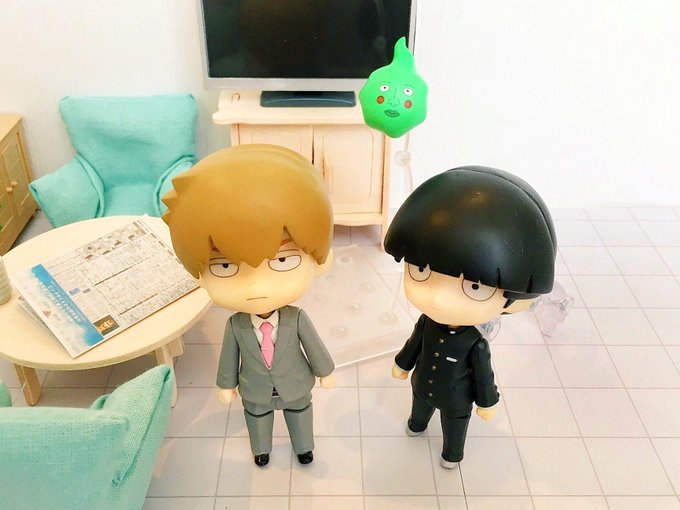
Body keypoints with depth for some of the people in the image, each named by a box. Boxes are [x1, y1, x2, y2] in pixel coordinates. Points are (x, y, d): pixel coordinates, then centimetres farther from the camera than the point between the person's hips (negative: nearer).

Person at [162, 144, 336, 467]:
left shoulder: (297, 319, -33)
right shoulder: (235, 326, -31)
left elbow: (314, 345, -15)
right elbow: (229, 355, -12)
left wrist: (325, 372, -1)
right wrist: (226, 384, 0)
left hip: (296, 384, -1)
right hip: (255, 390, 1)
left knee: (299, 413, 26)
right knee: (257, 416, 28)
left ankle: (303, 447, 58)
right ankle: (261, 449, 60)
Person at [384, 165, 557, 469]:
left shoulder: (476, 345, -38)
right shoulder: (427, 322, -29)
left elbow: (483, 376, -20)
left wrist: (486, 404, -7)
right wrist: (402, 364, 6)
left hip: (456, 400, -3)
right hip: (423, 386, 3)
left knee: (454, 429, 26)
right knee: (419, 408, 34)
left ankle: (452, 454, 56)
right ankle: (417, 425, 67)